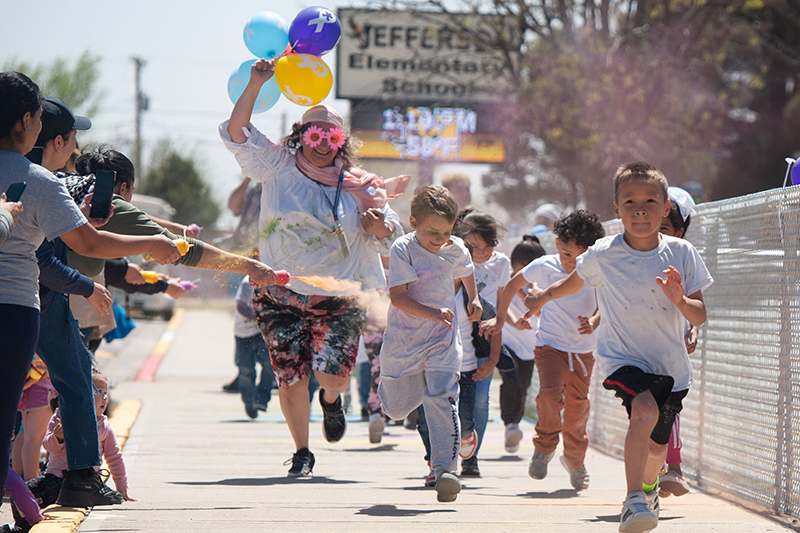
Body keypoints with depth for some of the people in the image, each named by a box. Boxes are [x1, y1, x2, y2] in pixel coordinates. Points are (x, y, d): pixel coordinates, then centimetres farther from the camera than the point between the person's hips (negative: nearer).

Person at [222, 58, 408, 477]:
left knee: (333, 376, -11)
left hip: (339, 297, 0)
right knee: (291, 379, -1)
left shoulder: (356, 185, 6)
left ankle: (332, 401, 28)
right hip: (282, 295, 0)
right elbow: (237, 131, -3)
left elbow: (391, 233, 11)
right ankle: (302, 452, 20)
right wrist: (256, 84, -13)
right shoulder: (278, 168, 3)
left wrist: (379, 226, -13)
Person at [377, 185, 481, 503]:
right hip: (403, 341, -1)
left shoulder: (456, 249, -1)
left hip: (442, 340, 1)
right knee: (398, 408, 15)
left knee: (443, 399, -17)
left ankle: (445, 469, -18)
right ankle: (386, 389, 53)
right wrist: (433, 314, -34)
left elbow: (466, 272, 25)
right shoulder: (403, 249, -15)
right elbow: (398, 296, -23)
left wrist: (473, 299, 10)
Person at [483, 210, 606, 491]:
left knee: (577, 406, 5)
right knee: (551, 393, -25)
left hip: (583, 350, 1)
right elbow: (513, 284, 10)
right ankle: (544, 447, -1)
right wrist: (500, 319, 15)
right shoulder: (545, 267, -5)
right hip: (550, 344, -1)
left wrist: (594, 321, -25)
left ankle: (574, 459, 30)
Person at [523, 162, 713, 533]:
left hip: (670, 364, 3)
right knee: (644, 411, -32)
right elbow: (574, 282, 15)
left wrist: (680, 300, -25)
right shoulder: (603, 255, -9)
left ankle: (649, 486, 49)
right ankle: (633, 502, -29)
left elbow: (700, 317, -4)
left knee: (656, 445, 13)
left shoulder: (681, 254, -7)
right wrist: (543, 297, 31)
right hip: (623, 358, -3)